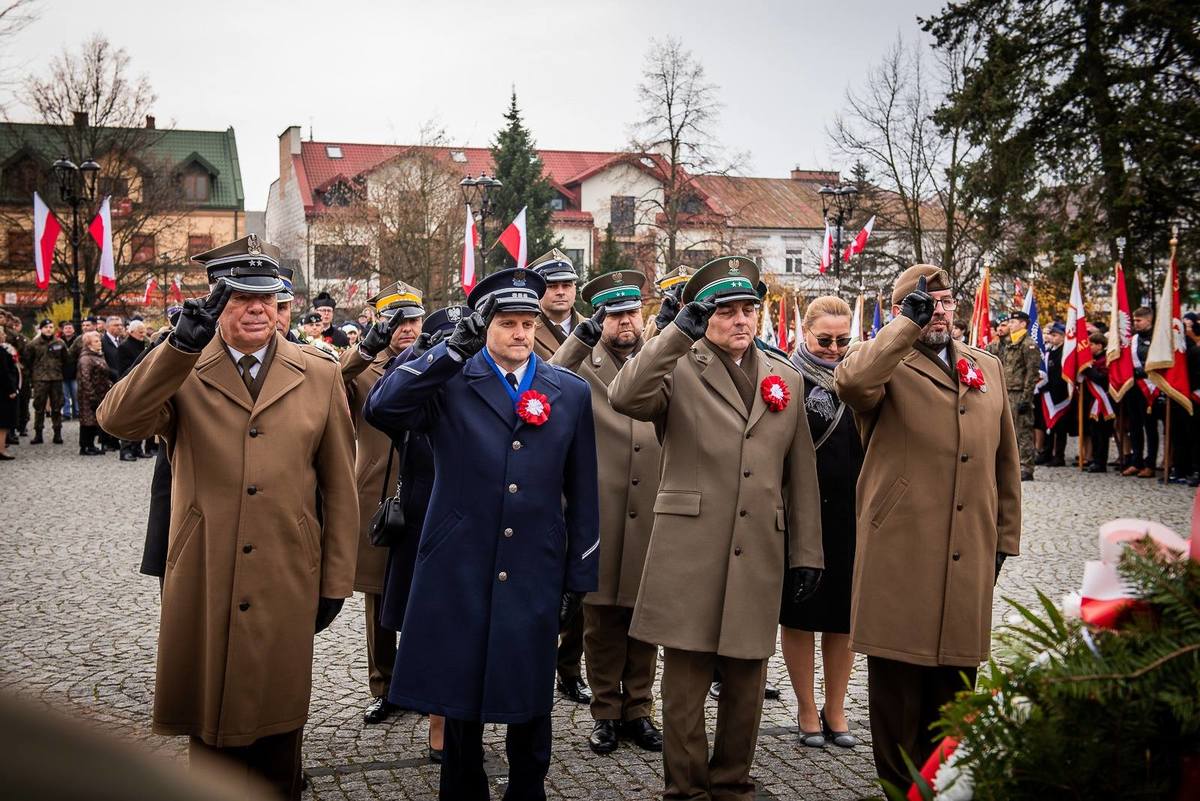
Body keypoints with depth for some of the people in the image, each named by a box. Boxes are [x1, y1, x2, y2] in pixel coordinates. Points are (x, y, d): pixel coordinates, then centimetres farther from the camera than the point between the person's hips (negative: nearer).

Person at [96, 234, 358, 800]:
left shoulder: (319, 375, 5)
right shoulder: (180, 373, 2)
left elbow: (340, 486, 7)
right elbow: (117, 420, -19)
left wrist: (336, 581, 5)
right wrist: (181, 344, -30)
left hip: (286, 584, 1)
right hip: (204, 583, 0)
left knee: (277, 727, 10)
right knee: (209, 723, 10)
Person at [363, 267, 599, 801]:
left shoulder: (570, 392, 7)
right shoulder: (449, 383, 0)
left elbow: (582, 494, 9)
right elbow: (379, 410, -19)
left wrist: (579, 578, 7)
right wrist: (454, 347, -20)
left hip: (534, 576, 2)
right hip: (460, 572, -1)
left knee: (530, 703, 10)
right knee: (460, 700, 10)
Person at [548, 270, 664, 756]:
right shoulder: (582, 365, 2)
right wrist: (584, 335, -21)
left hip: (652, 512, 3)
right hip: (599, 514, -2)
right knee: (602, 620, 7)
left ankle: (638, 710, 23)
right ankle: (605, 711, 20)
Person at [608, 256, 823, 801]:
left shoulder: (785, 378, 14)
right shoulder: (678, 369, 2)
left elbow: (800, 474, 14)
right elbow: (624, 397, -20)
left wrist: (806, 553, 10)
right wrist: (680, 331, -20)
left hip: (760, 556, 4)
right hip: (690, 550, -3)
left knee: (746, 682, 11)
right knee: (686, 680, 3)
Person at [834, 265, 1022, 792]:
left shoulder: (988, 369, 17)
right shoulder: (886, 365, -1)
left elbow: (1005, 460, 20)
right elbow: (851, 381, -28)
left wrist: (1005, 536, 17)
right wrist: (909, 324, -23)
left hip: (969, 559, 5)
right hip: (899, 553, -5)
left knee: (954, 681, 12)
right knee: (898, 684, 3)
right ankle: (899, 785, 16)